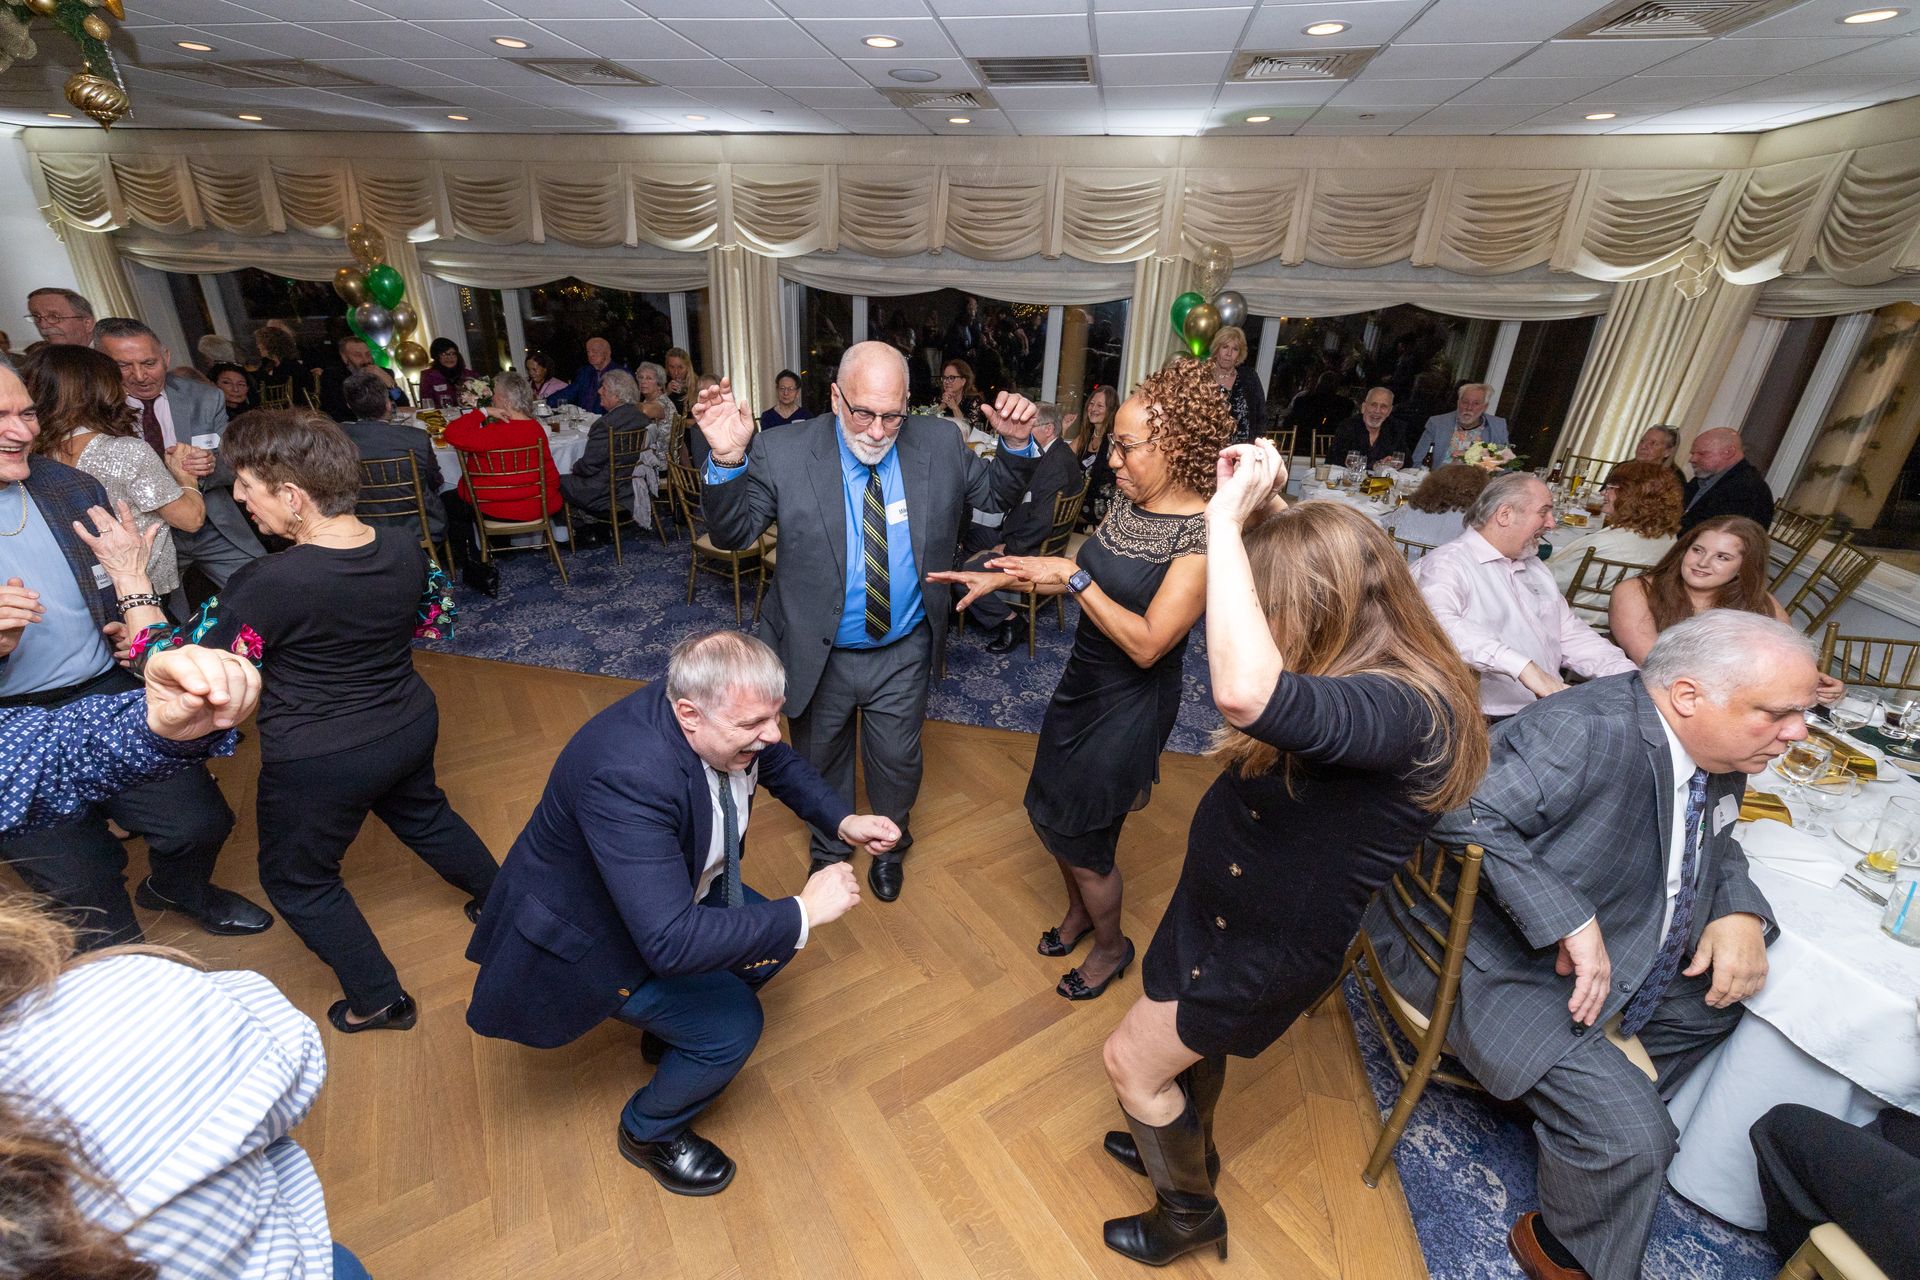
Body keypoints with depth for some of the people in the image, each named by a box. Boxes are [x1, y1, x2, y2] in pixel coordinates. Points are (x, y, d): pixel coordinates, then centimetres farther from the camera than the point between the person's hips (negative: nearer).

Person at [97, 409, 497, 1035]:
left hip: (317, 766, -5)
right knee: (424, 815, 31)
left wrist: (129, 579, -10)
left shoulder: (272, 584, -29)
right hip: (411, 727, 6)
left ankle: (379, 999, 30)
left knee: (299, 879, 18)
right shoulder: (404, 547, -11)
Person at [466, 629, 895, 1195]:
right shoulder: (628, 776, -42)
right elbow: (670, 942, -43)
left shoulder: (717, 711, -19)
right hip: (588, 932, -7)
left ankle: (672, 1026, 33)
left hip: (674, 887, 8)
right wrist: (804, 912, -36)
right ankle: (649, 1132, 19)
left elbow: (779, 763, 3)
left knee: (774, 940, 8)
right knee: (732, 1026, -12)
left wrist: (843, 820, -11)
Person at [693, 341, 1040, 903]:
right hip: (820, 654, -1)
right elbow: (732, 533, -14)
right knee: (821, 762, 23)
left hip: (904, 652, 1)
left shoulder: (940, 444, -9)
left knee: (898, 765, 21)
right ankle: (829, 850, 55)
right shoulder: (782, 452, -17)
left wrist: (1016, 445, -17)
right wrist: (727, 460, -32)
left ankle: (889, 847, 54)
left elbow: (996, 495, 3)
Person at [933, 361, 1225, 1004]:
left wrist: (1073, 577, -27)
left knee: (1080, 837, 9)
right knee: (1049, 811, 20)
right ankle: (1079, 909, 50)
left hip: (1130, 703, -7)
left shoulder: (1205, 536, -24)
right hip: (1082, 683, 7)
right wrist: (1005, 578, 2)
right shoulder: (1128, 501, -2)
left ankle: (1111, 946, 40)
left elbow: (1148, 644, -28)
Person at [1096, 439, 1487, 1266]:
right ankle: (1184, 1150, 59)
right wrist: (1264, 506, -8)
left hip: (1264, 944, -8)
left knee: (1132, 1063, 11)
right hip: (1223, 904, 8)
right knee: (1194, 1042, 30)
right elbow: (1314, 553, 12)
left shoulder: (1403, 710, -37)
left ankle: (1191, 1213, 38)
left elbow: (1248, 694, -59)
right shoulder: (1369, 670, -9)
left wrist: (1226, 519, -49)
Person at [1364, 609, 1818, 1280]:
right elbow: (1464, 817, -38)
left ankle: (1574, 1117, 32)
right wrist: (1570, 922, -35)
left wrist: (1741, 914, -2)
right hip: (1497, 960, -10)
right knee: (1628, 1138, -15)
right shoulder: (1584, 732, -30)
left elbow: (1715, 844, 17)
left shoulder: (1721, 753, 1)